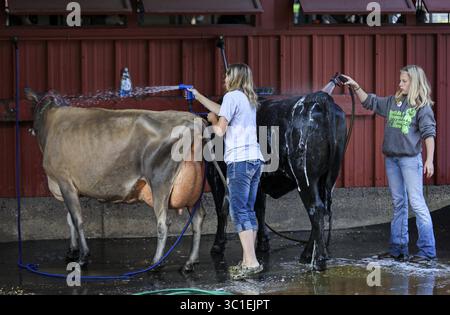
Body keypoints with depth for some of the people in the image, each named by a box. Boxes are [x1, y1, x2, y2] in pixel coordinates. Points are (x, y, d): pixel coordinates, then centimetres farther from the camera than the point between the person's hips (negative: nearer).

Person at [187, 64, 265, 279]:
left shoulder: (232, 96, -6)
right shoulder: (249, 99, 20)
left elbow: (220, 130, -7)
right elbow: (221, 110, 34)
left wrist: (212, 121, 14)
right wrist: (198, 97, 43)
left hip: (239, 161, -8)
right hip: (255, 159, 8)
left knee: (239, 212, -9)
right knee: (248, 211, 9)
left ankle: (251, 262, -16)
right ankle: (248, 261, 7)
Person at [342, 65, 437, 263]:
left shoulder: (422, 106, -6)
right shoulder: (392, 102, 11)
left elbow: (429, 133, -10)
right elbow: (369, 102, 22)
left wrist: (429, 161, -16)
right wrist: (355, 87, 11)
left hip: (410, 159, -7)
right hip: (391, 159, 7)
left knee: (417, 203, -10)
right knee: (398, 204, 12)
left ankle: (427, 251, -8)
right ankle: (398, 249, 17)